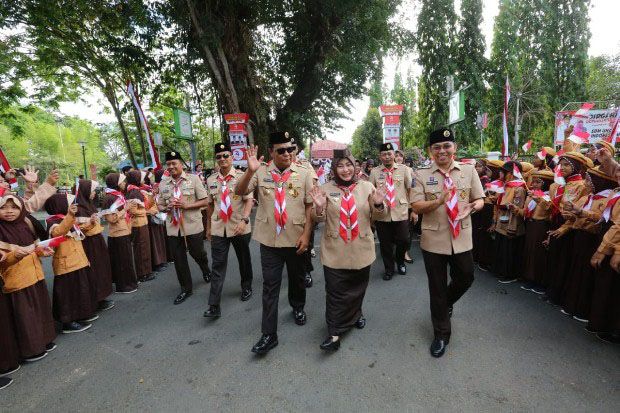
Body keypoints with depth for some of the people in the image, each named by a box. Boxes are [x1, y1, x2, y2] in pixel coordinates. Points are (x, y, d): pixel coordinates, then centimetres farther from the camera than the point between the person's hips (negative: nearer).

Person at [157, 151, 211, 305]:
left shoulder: (193, 179, -6)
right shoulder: (163, 184, 6)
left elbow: (205, 201, -7)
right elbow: (160, 205, 13)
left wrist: (187, 205, -20)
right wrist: (166, 208, -10)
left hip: (193, 225, -3)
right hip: (173, 227, 4)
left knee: (197, 253, 11)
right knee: (179, 260, 9)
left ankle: (205, 269, 46)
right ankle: (186, 289, 26)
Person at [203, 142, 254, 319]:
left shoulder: (241, 176, -6)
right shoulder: (211, 180, 7)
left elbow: (249, 200, -12)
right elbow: (210, 204, 15)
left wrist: (244, 220, -26)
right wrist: (208, 226, 18)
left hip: (239, 228, -2)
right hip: (218, 229, 3)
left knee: (244, 260, 15)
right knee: (217, 266, 0)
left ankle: (246, 288, 39)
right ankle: (214, 306, 4)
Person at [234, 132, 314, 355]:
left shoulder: (303, 174, -3)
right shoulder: (261, 172, -4)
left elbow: (310, 206, -2)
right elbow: (239, 192, -12)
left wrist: (306, 234, -8)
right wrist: (250, 171, -29)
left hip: (296, 238, 1)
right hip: (269, 239, 0)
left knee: (297, 278, 21)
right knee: (270, 286, 4)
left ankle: (298, 307, 49)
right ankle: (269, 334, 15)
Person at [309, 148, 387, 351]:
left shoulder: (366, 187, 0)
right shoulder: (326, 188, -2)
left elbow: (380, 214, 1)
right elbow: (320, 219, 0)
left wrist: (378, 204, -20)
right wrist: (319, 207, -21)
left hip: (361, 249, 2)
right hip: (334, 250, -1)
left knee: (358, 287, 19)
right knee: (335, 291, 1)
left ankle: (355, 314, 46)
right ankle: (335, 333, 13)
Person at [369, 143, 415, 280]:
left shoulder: (404, 169, 3)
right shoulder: (374, 172, 3)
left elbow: (411, 190, 3)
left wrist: (414, 210, 0)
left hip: (401, 212, 0)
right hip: (381, 213, 0)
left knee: (403, 241, 3)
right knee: (385, 244, 9)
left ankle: (400, 262, 35)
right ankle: (389, 269, 31)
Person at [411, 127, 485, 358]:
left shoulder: (468, 170, 3)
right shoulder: (422, 175, -4)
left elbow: (480, 199, 7)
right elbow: (416, 206, -8)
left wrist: (472, 207, -15)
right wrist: (438, 201, -25)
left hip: (461, 237, 2)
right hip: (434, 239, -2)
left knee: (465, 278, 16)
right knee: (437, 288, 9)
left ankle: (447, 302, 51)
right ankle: (441, 334, 28)